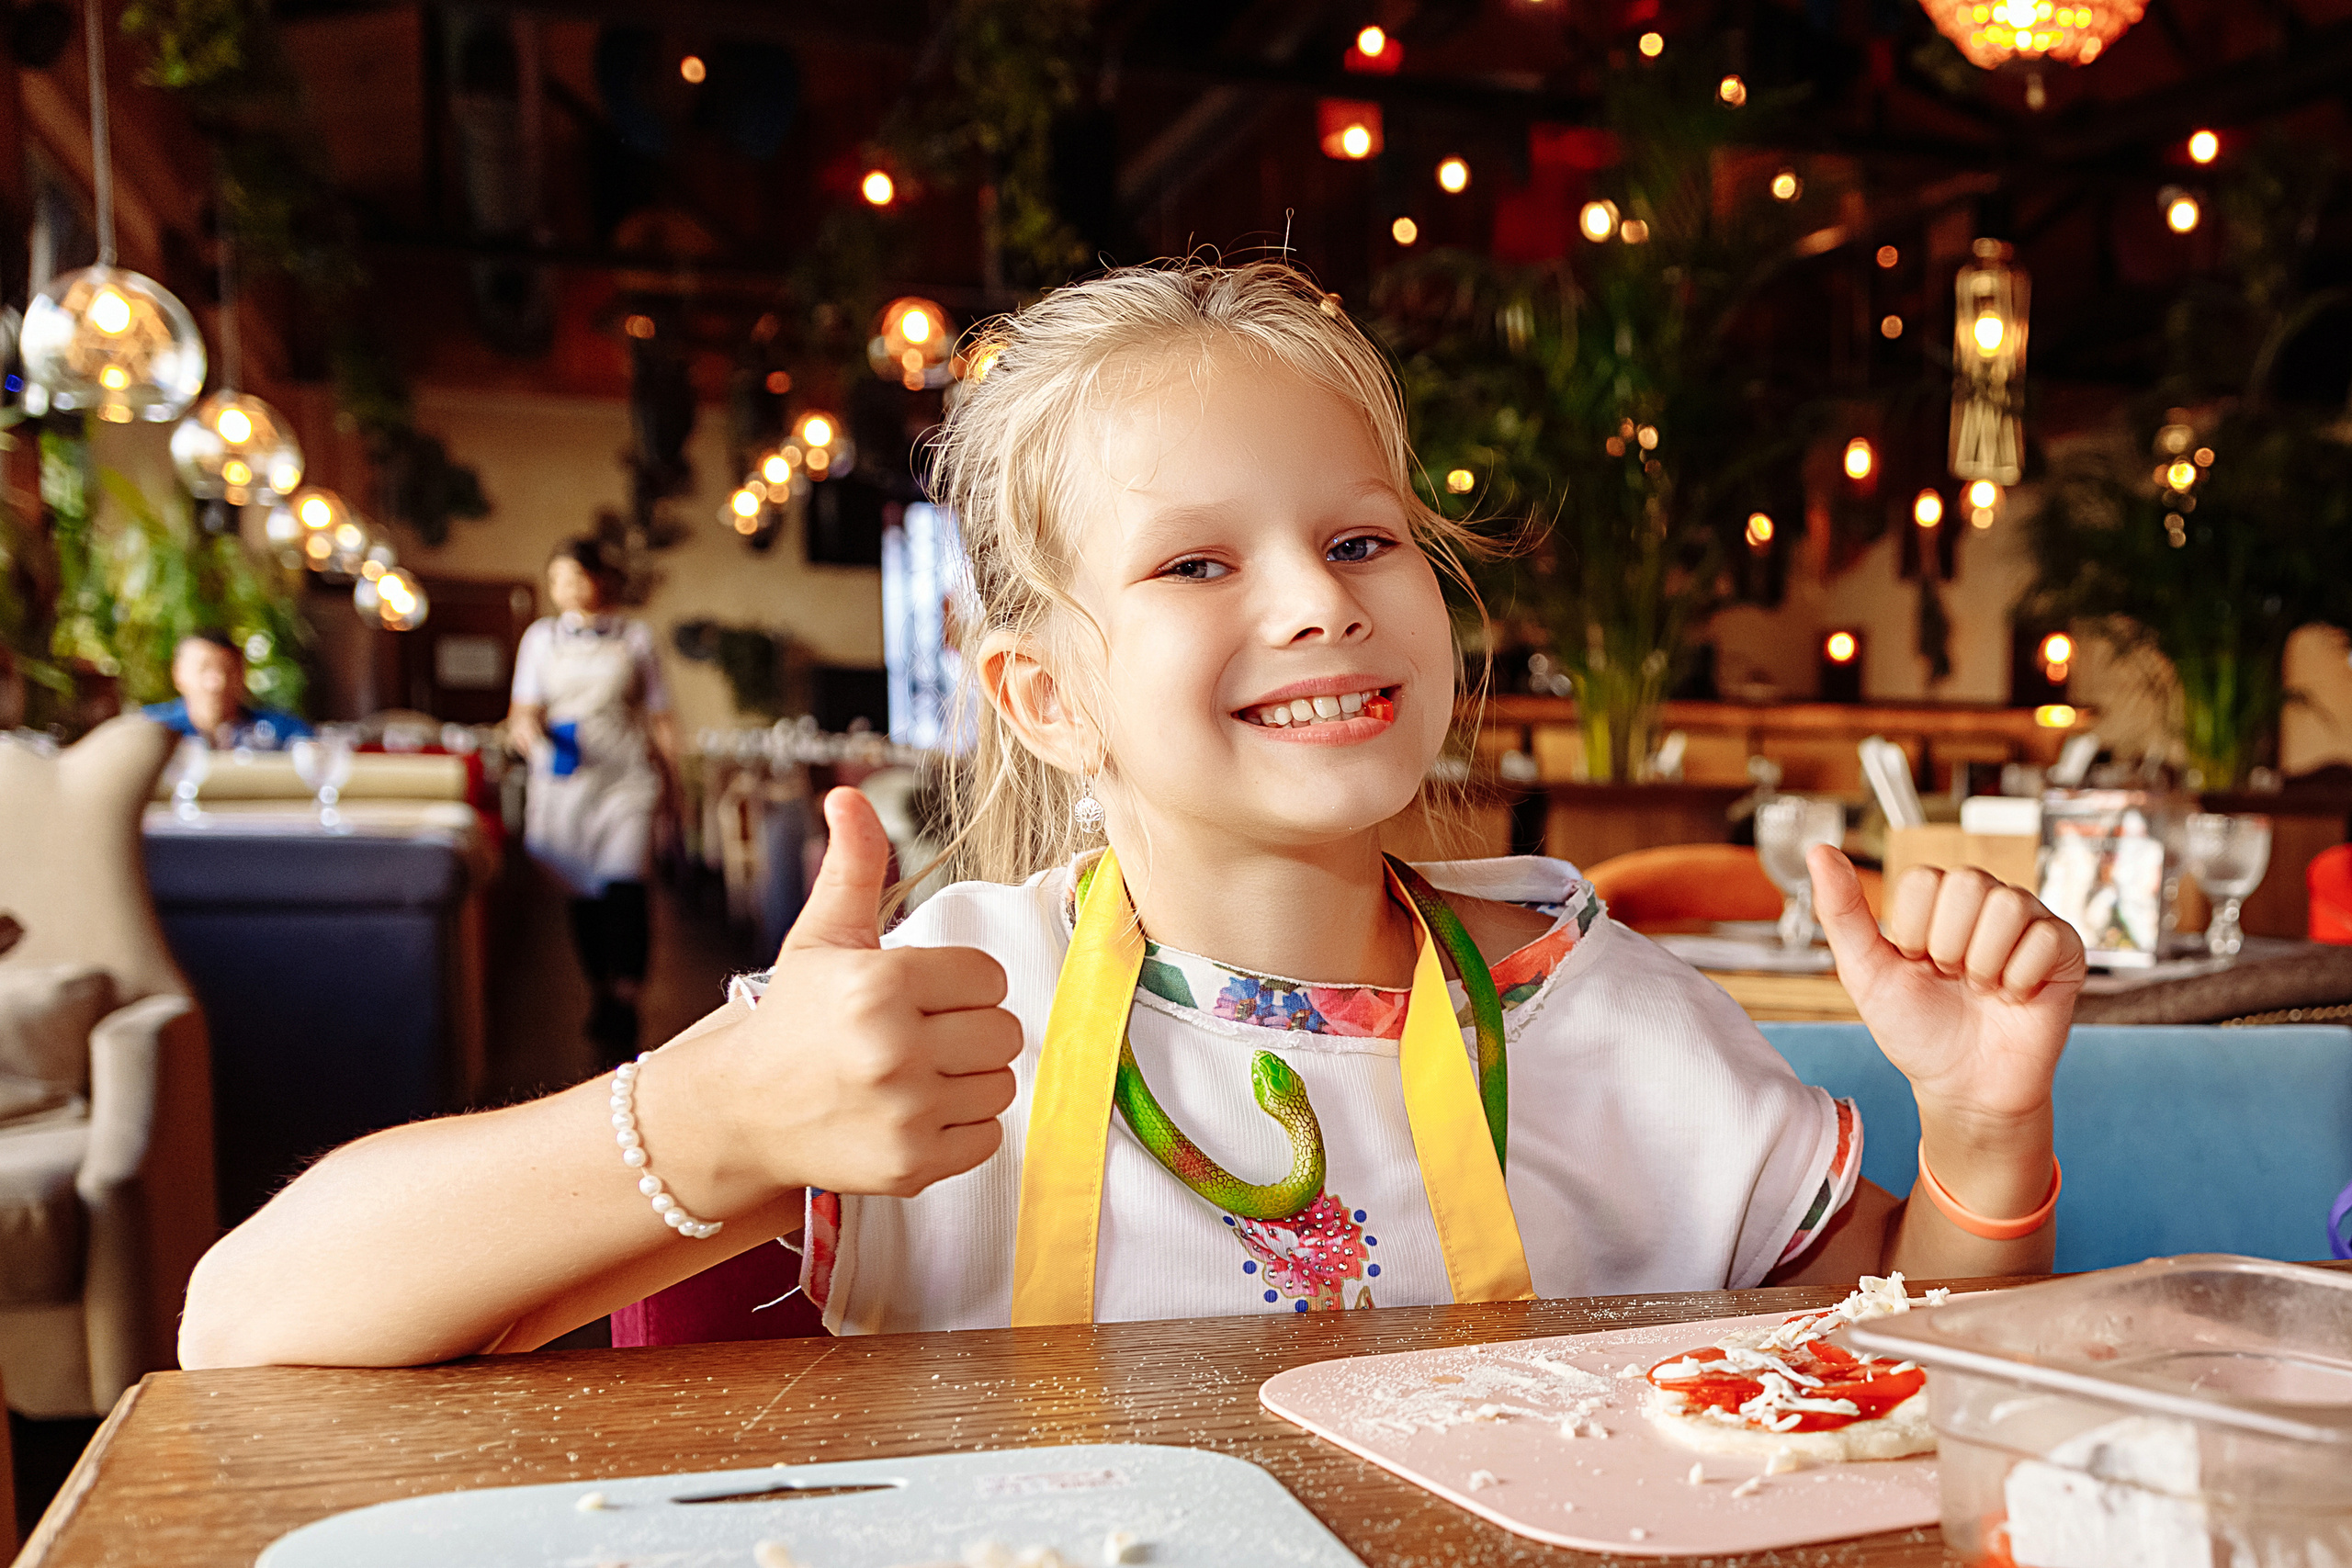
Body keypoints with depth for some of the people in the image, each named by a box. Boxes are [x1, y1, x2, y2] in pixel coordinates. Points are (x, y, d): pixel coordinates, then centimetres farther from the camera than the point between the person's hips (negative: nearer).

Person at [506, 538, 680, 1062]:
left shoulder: (635, 638, 8)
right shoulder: (541, 637, 12)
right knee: (583, 895, 4)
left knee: (624, 888, -15)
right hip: (564, 778, 2)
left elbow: (659, 719, 10)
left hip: (625, 779, -2)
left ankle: (623, 1006, -11)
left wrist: (669, 778, 8)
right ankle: (601, 994, 20)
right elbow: (524, 708, 12)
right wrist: (526, 726, -11)